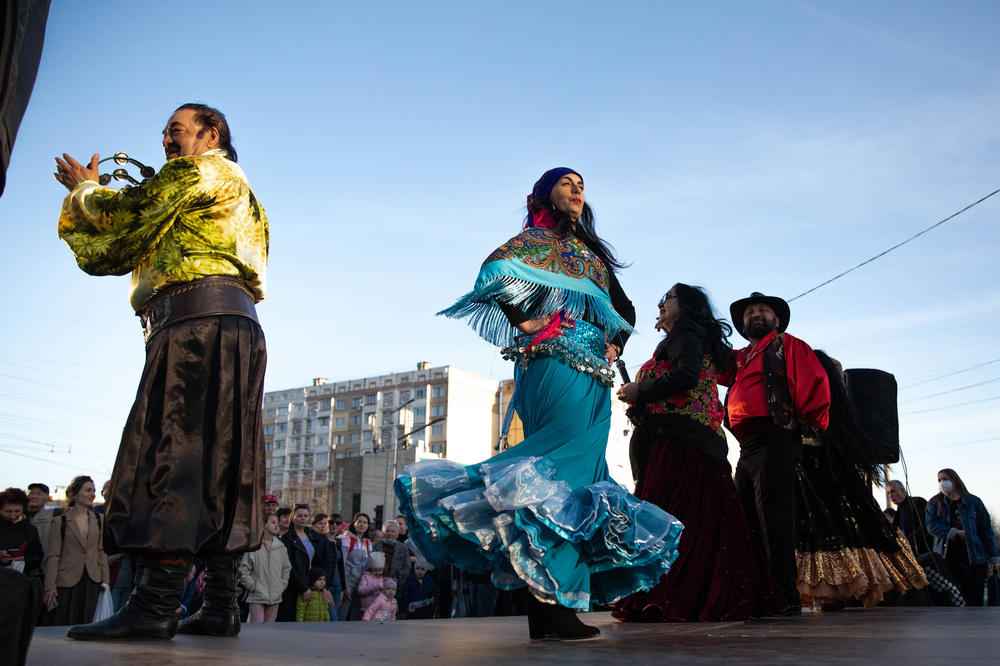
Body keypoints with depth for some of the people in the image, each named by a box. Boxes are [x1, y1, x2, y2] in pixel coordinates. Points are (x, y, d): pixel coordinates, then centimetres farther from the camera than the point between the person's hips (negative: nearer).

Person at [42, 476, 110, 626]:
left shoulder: (97, 520, 9)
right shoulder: (62, 521, -1)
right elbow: (53, 556, -3)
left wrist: (105, 580, 4)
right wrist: (50, 587, -9)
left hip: (92, 580, 3)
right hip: (67, 580, -3)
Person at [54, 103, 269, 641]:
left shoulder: (203, 170, 7)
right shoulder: (238, 193, 35)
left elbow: (125, 214, -2)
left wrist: (84, 188, 19)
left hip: (199, 318, -10)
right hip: (236, 326, 10)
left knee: (173, 449, -18)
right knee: (217, 462, 3)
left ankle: (155, 604, -24)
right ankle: (220, 605, 3)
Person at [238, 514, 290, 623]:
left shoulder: (281, 547, 9)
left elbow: (287, 568, 20)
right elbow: (243, 569, -6)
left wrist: (282, 585, 10)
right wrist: (253, 586, -8)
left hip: (275, 597, 5)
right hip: (257, 597, -5)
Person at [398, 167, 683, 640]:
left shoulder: (594, 251, 28)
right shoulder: (538, 238, 7)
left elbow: (624, 309, 32)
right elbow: (495, 271, -10)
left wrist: (616, 342, 13)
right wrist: (526, 324, -10)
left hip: (594, 374, 8)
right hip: (557, 364, -8)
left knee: (580, 475, 2)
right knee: (565, 471, -20)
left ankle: (556, 603, 6)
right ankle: (548, 602, -18)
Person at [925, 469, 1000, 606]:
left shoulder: (973, 502, 6)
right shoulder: (934, 503, 9)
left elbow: (986, 530, 6)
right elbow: (931, 526, -4)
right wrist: (954, 533, -14)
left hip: (973, 557, -1)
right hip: (947, 557, 1)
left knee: (975, 600, -4)